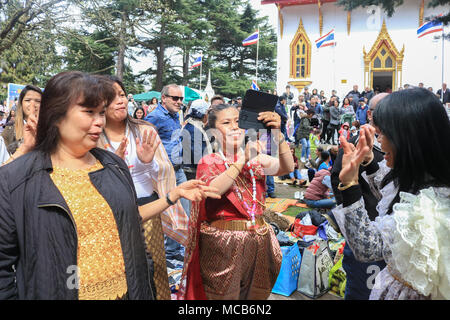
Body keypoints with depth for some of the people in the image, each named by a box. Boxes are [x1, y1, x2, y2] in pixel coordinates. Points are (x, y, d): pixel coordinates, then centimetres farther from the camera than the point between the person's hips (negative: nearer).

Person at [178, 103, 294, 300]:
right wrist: (243, 160, -22)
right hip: (222, 244, -3)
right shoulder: (209, 162, 0)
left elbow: (287, 168, -7)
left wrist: (278, 134, -19)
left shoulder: (256, 158, 9)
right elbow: (212, 190, -20)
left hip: (258, 239, 4)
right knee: (223, 294, 8)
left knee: (256, 294, 15)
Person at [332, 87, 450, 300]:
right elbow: (386, 191, 16)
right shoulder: (416, 178, -6)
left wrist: (350, 184, -38)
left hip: (406, 291, -8)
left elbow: (368, 248, -31)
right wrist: (368, 158, 2)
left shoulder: (426, 202, -34)